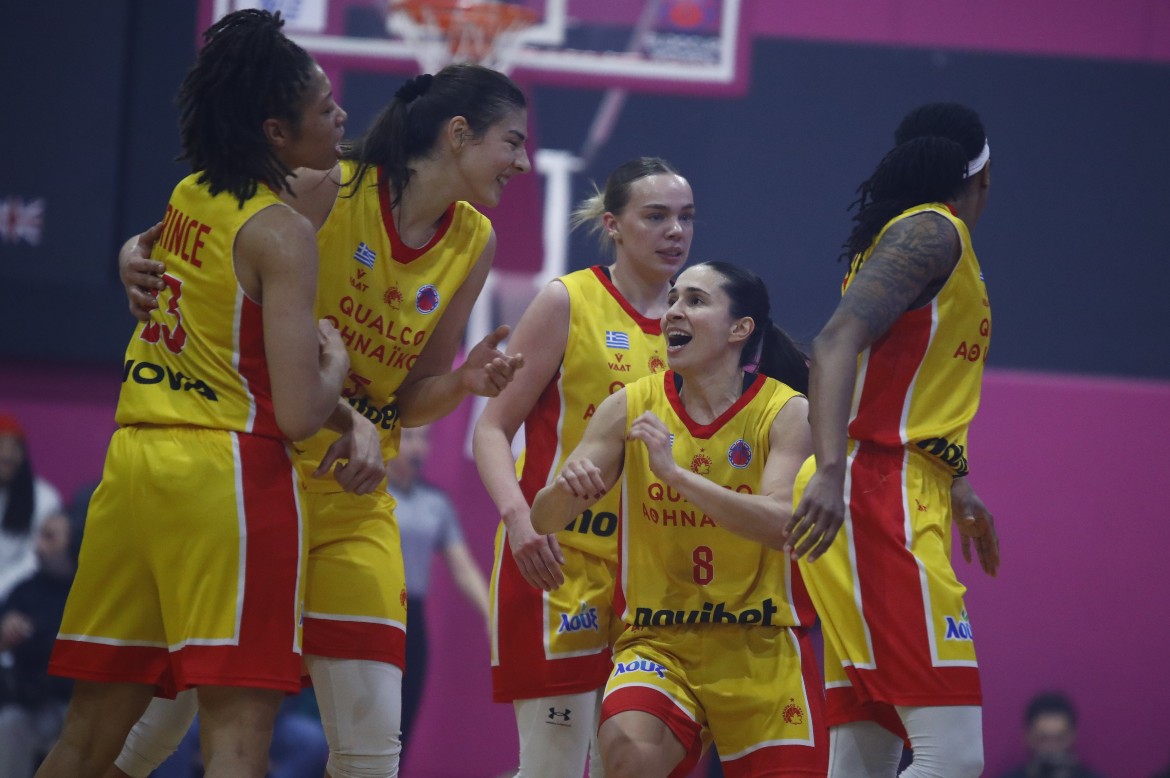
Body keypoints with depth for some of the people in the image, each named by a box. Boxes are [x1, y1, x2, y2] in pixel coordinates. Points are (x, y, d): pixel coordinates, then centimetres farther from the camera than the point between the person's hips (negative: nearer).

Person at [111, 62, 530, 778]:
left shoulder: (473, 243, 3)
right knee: (170, 700, 0)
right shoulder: (329, 189, -12)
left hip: (352, 495, 4)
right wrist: (136, 260, -26)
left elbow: (408, 402, 8)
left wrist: (463, 383, -13)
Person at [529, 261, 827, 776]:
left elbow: (781, 524, -22)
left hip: (761, 650, 0)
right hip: (658, 642, 0)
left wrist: (675, 473, -31)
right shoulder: (629, 408, 0)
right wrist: (566, 487, -26)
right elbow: (544, 519, -2)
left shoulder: (786, 412, -6)